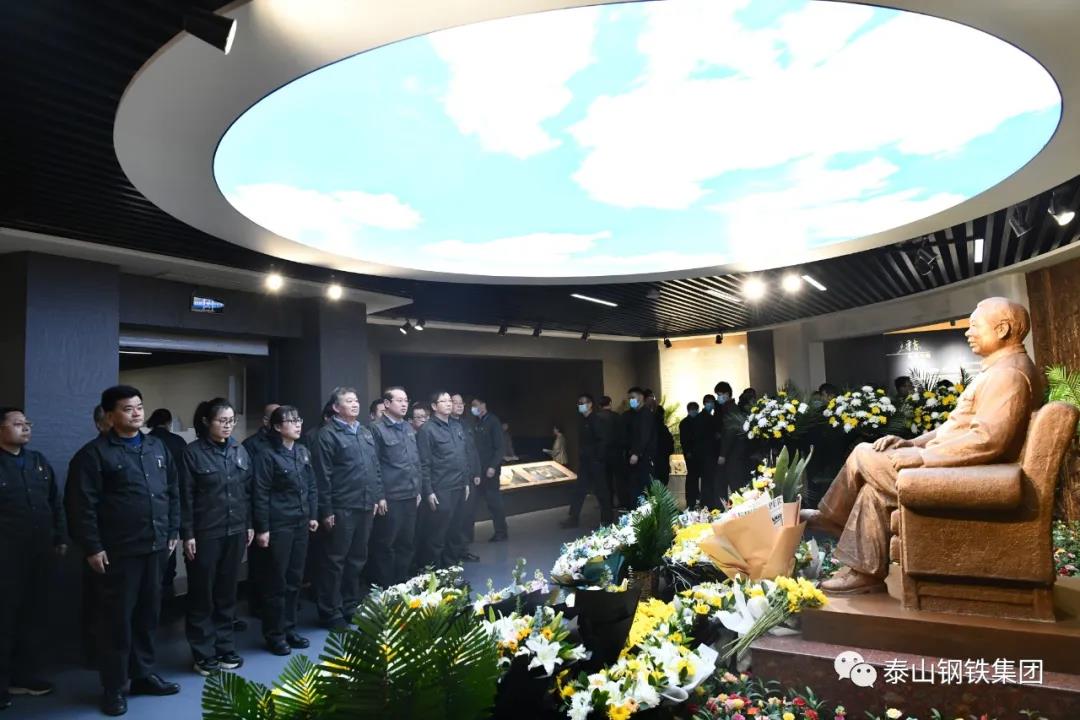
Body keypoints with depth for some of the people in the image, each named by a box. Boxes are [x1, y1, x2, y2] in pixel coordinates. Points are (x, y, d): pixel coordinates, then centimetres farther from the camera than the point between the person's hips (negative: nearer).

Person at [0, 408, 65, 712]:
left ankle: (25, 674, 23)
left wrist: (60, 538, 12)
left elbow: (55, 503, 16)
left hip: (39, 552, 5)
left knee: (34, 614, 11)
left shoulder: (38, 461, 12)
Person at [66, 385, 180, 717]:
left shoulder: (157, 447, 11)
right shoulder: (95, 453, -7)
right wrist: (92, 547, -13)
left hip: (155, 547, 5)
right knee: (117, 619, 4)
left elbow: (172, 492, 16)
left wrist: (173, 531, 12)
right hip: (118, 551, -5)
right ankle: (113, 688, 17)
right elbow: (81, 504, -10)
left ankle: (144, 675, 29)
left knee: (148, 614, 14)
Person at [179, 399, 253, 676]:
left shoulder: (239, 451, 7)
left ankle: (225, 647, 24)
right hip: (205, 534, -4)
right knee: (202, 595, 6)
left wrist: (249, 524, 9)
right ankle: (204, 654, 17)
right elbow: (185, 497, -8)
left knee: (227, 592, 13)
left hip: (235, 532, 4)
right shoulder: (192, 453, -7)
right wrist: (187, 534, -10)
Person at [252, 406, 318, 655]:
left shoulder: (303, 452, 9)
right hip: (278, 526, -6)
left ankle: (289, 629, 25)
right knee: (276, 581, 3)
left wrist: (313, 515, 11)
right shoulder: (267, 455, -10)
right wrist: (262, 528, -13)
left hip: (300, 524, 6)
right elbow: (260, 495, -11)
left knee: (295, 579, 12)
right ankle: (274, 635, 16)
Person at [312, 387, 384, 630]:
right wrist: (326, 510, -14)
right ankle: (331, 613, 15)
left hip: (365, 506, 7)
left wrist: (379, 495, 14)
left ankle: (351, 606, 29)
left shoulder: (365, 432, 14)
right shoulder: (328, 434, -8)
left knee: (358, 559, 16)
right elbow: (322, 476, -12)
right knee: (335, 561, 3)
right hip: (341, 508, -7)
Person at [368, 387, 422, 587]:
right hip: (390, 497, -7)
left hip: (410, 495, 7)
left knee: (406, 542, 14)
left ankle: (403, 583, 27)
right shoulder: (377, 428, -9)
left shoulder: (409, 428, 12)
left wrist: (417, 489, 15)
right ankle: (385, 587, 16)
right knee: (385, 544, 4)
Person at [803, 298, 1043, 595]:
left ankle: (829, 517, 7)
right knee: (873, 485, 2)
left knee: (863, 456, -10)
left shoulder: (1008, 373, -17)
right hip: (953, 464, 10)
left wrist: (921, 455, -22)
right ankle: (863, 572, 4)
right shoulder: (1001, 369, 19)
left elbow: (987, 440, -28)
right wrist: (911, 444, 9)